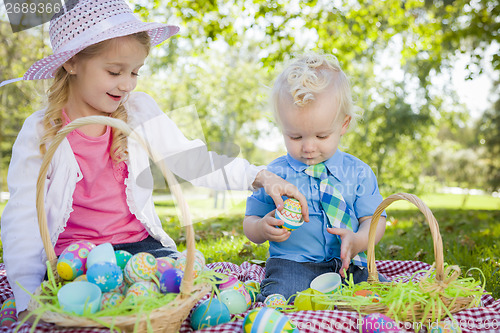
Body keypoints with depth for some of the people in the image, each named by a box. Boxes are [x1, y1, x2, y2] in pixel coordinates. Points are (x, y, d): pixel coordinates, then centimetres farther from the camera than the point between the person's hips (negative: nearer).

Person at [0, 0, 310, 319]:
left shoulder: (140, 111, 2)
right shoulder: (40, 132, -6)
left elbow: (188, 158, 5)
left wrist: (260, 177, -4)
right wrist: (28, 301, -16)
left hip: (140, 244, 3)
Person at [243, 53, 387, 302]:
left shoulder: (358, 172, 7)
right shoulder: (274, 174, 4)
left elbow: (374, 218, 8)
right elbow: (250, 223, 10)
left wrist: (358, 240, -16)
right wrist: (262, 228, -15)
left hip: (348, 266, 4)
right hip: (292, 265, -4)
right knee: (279, 296, -35)